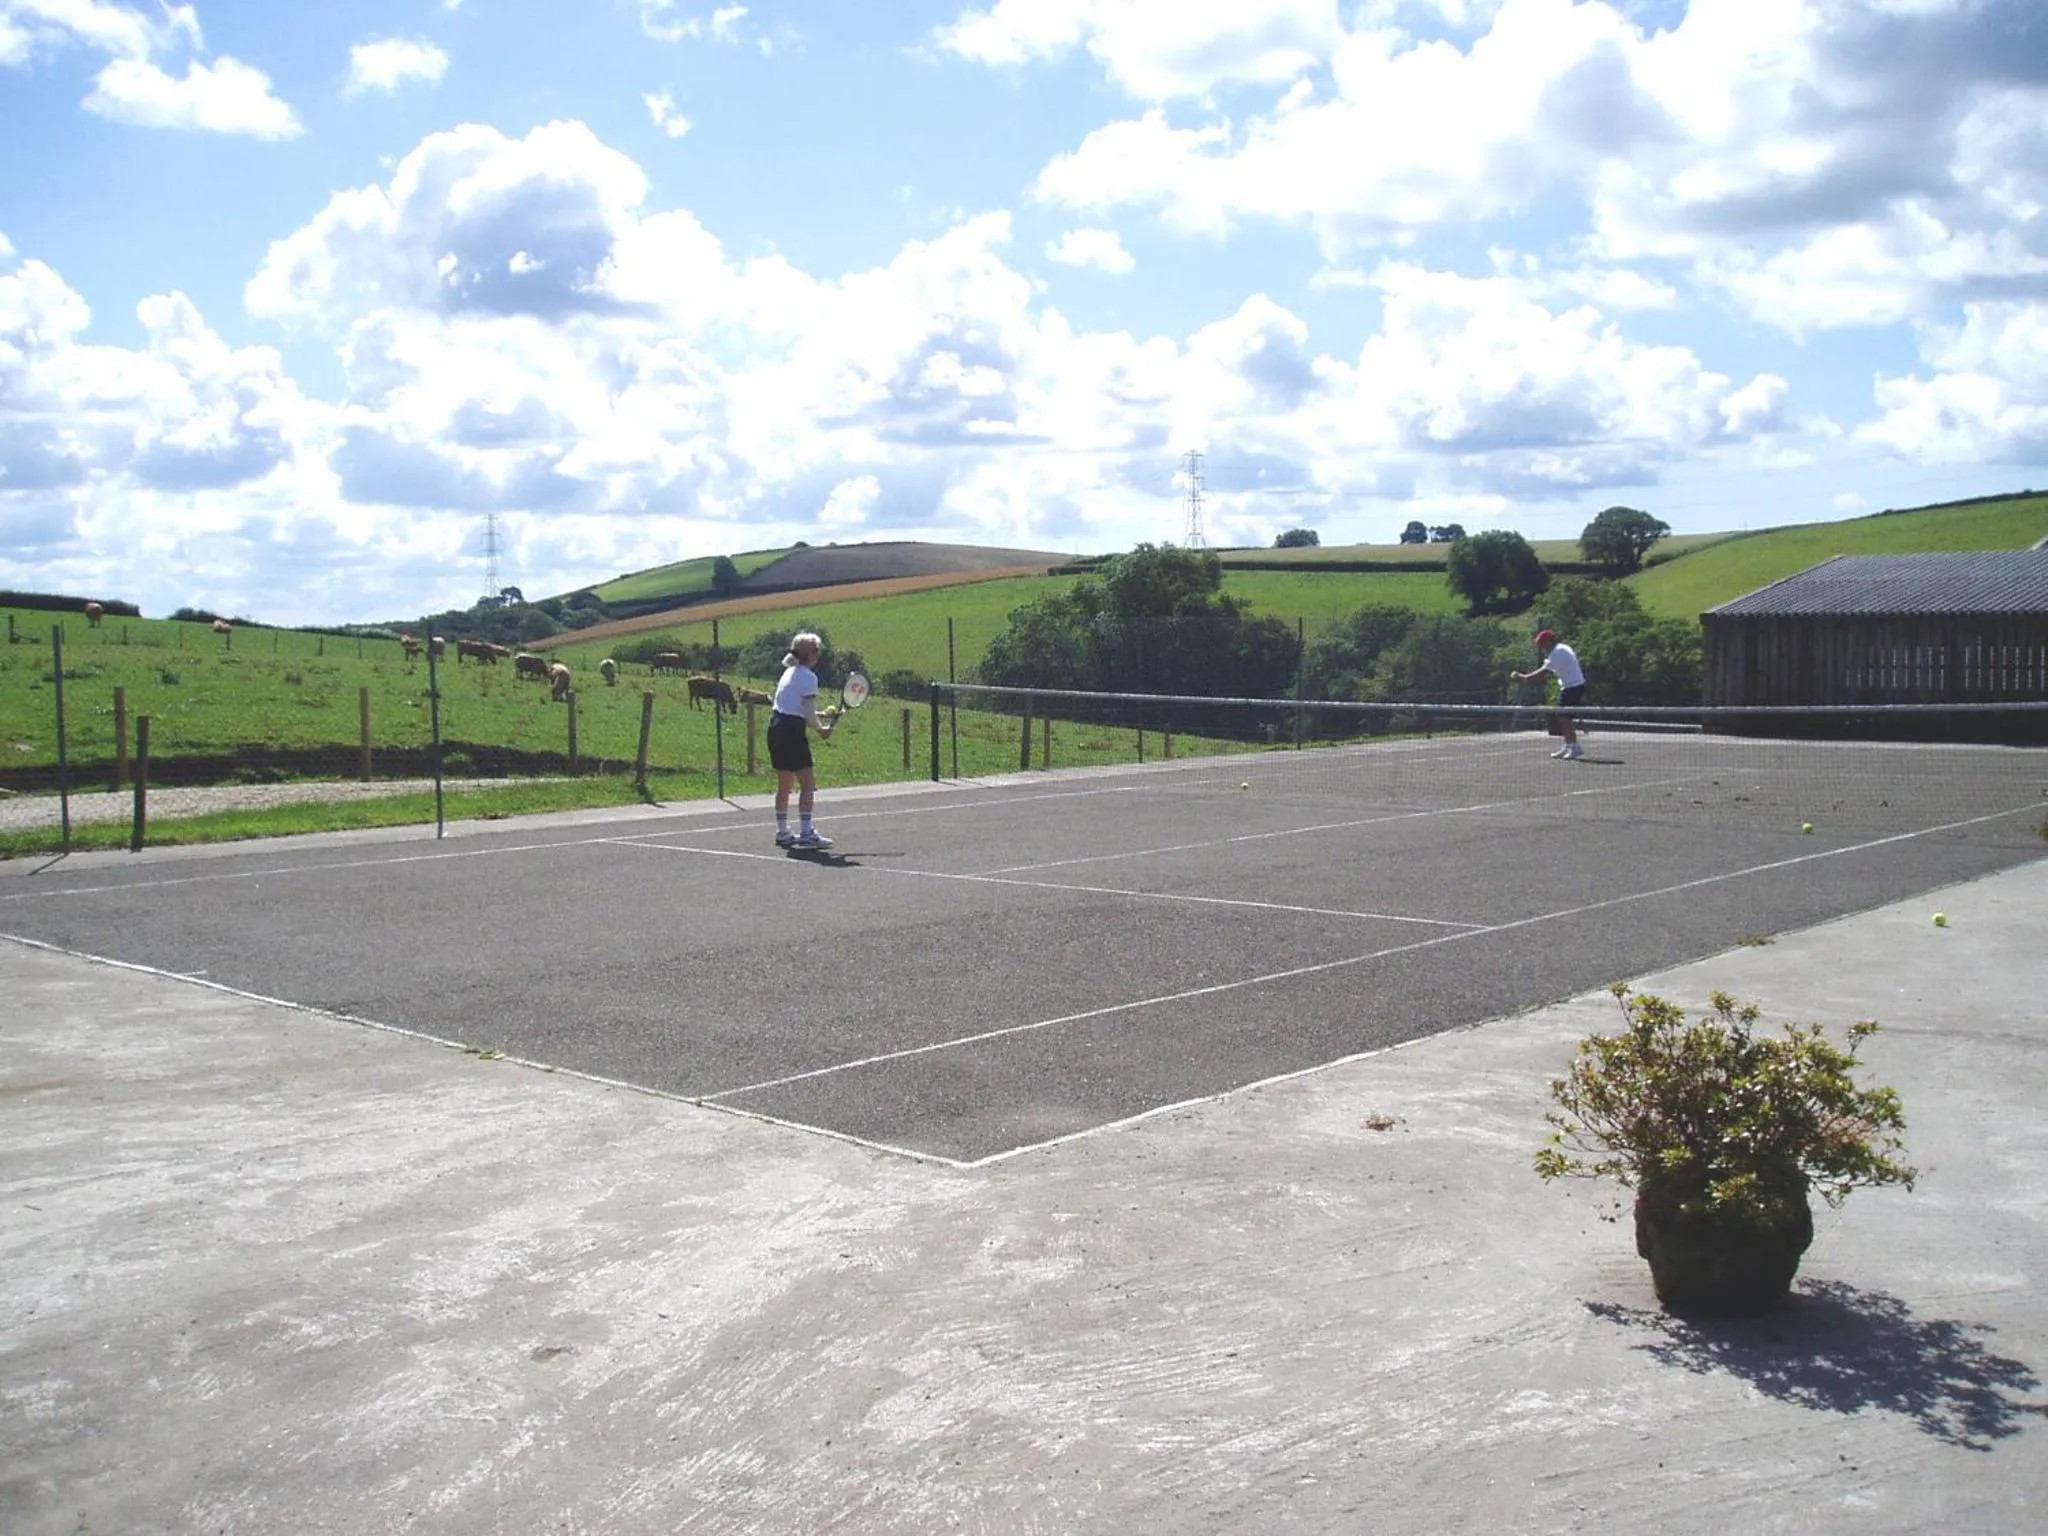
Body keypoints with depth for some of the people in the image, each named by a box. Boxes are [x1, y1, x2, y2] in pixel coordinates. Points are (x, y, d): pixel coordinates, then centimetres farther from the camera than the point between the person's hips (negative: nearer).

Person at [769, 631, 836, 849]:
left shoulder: (789, 672, 15)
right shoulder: (809, 677, -11)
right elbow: (808, 714, -14)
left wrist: (820, 716, 16)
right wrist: (821, 729, 3)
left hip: (776, 727, 9)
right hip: (792, 730, -9)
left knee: (784, 784, 15)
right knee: (808, 783, -6)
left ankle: (783, 833, 21)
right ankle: (806, 833, -10)